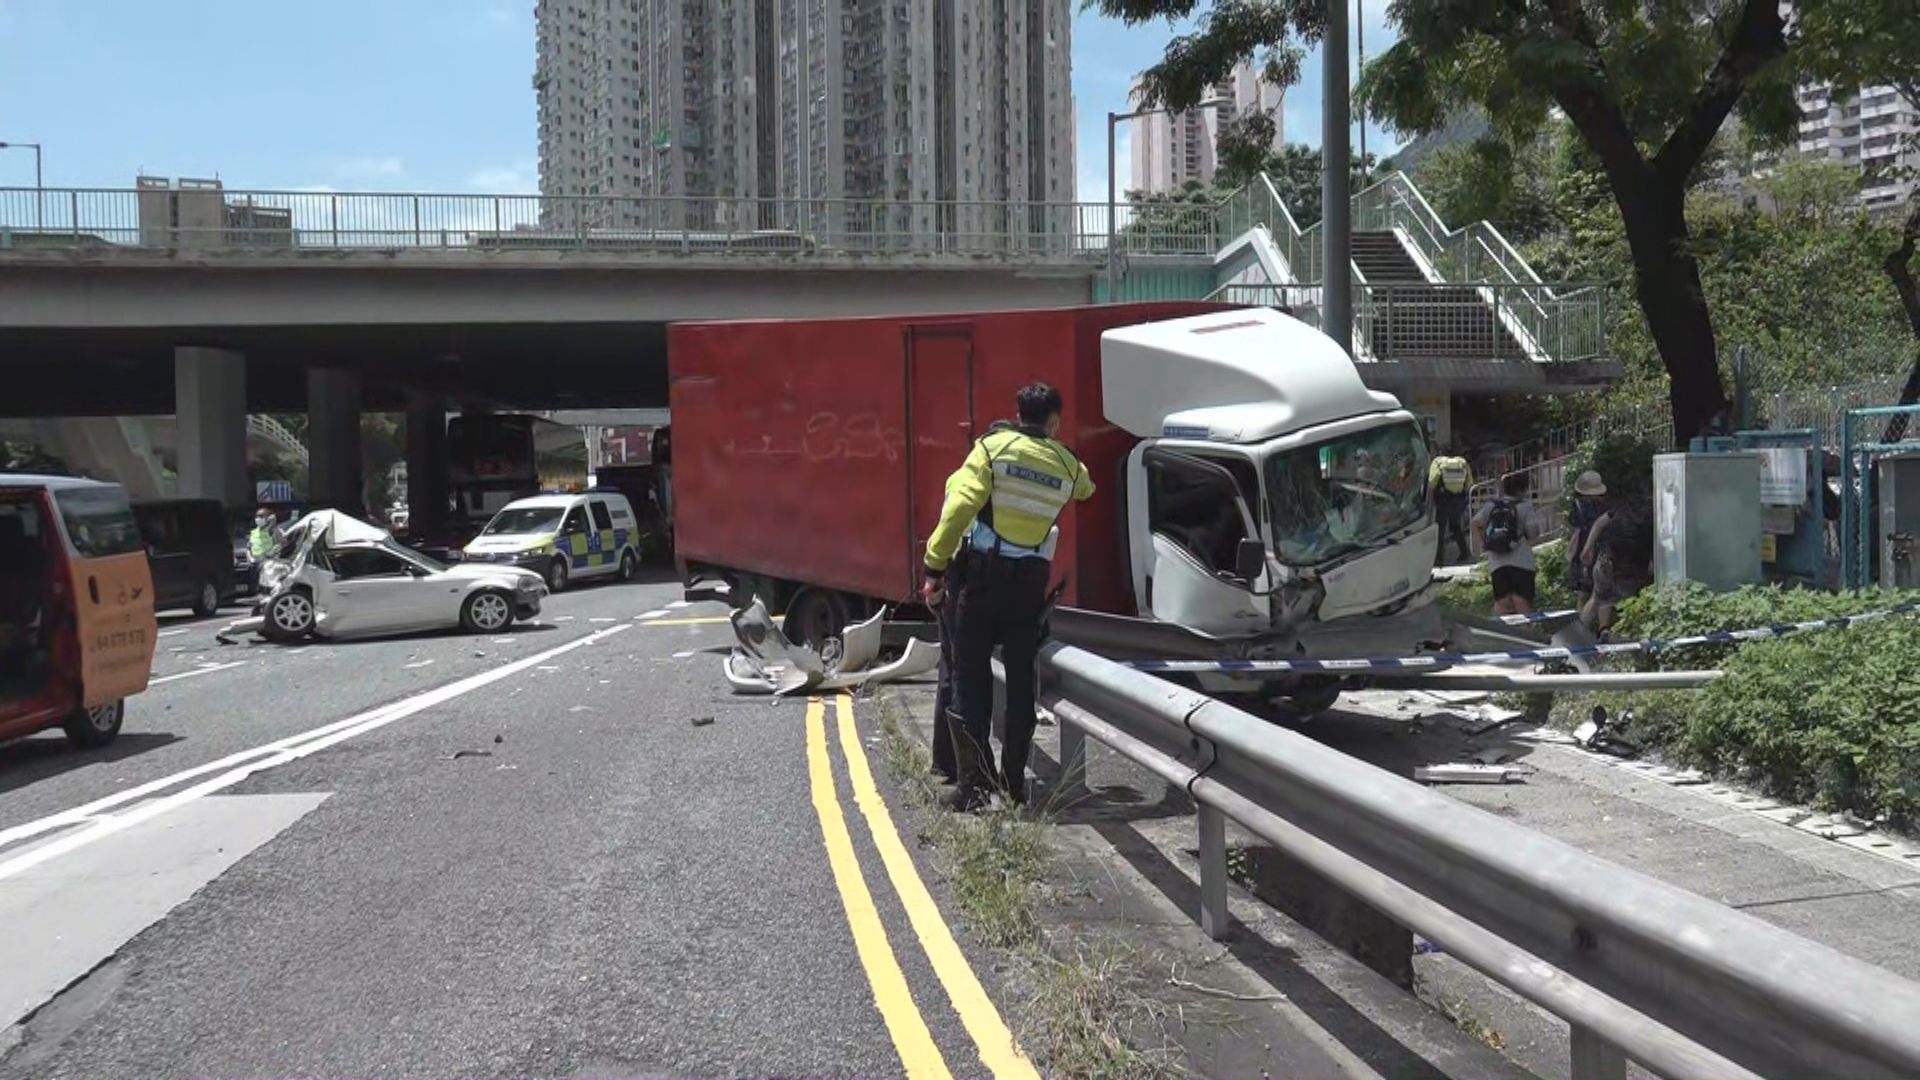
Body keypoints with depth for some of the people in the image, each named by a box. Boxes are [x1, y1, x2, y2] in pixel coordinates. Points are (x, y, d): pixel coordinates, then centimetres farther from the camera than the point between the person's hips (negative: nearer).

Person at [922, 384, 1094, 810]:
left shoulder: (994, 447, -3)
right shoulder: (1067, 465, 8)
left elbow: (960, 507, -12)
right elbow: (1086, 489, 33)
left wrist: (935, 566, -9)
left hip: (984, 572, -3)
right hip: (1031, 578, 3)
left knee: (971, 675, 2)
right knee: (1021, 677, 11)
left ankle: (973, 781, -2)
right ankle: (1014, 782, 14)